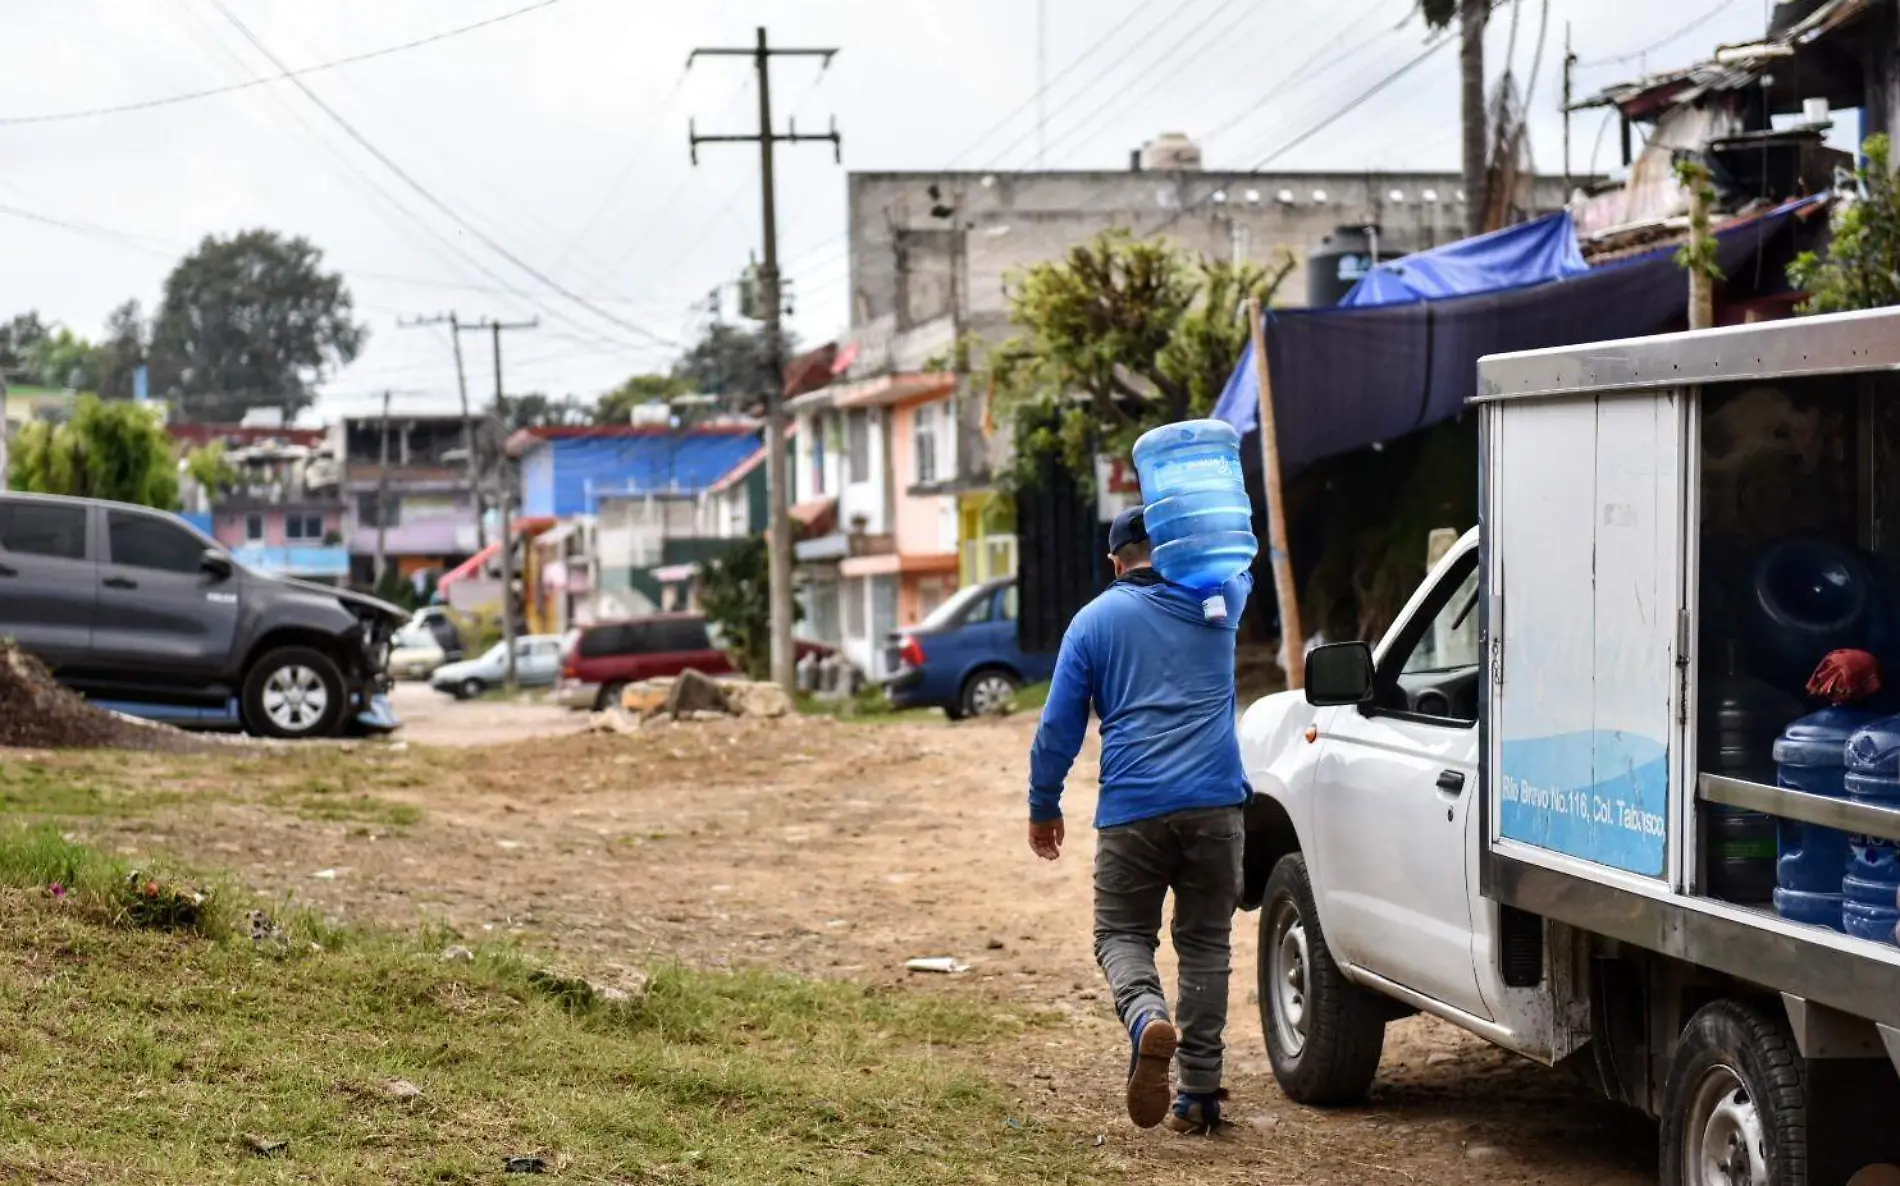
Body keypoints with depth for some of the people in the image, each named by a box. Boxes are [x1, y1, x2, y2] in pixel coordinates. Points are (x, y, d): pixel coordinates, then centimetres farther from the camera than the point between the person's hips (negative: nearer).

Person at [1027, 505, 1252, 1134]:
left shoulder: (1094, 620, 6)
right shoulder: (1216, 599, 10)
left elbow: (1059, 726, 5)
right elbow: (1240, 560, 36)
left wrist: (1043, 807, 15)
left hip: (1132, 810, -2)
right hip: (1214, 801, 2)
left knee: (1121, 934, 8)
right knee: (1205, 942, 11)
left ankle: (1147, 1018, -24)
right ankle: (1199, 1091, 7)